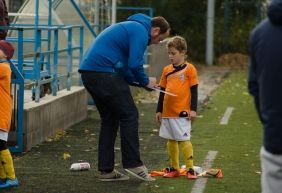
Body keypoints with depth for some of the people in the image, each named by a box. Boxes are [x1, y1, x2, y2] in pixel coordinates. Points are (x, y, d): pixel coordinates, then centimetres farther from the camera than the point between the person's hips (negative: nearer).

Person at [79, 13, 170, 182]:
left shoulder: (130, 27, 27)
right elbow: (135, 64, -14)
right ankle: (133, 164, -1)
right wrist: (146, 81, 4)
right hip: (104, 73, -10)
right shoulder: (141, 31, -4)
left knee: (110, 119, 15)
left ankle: (106, 170, 15)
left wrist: (142, 83, 18)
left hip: (89, 72, 10)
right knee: (129, 115, -2)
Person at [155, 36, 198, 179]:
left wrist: (193, 109, -9)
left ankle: (190, 169, -2)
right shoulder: (167, 70, 10)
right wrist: (159, 110, 15)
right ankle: (174, 168, 19)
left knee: (184, 140, -7)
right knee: (171, 140, 10)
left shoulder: (189, 69, -4)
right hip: (167, 112, 6)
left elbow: (194, 90, -4)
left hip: (182, 112, -6)